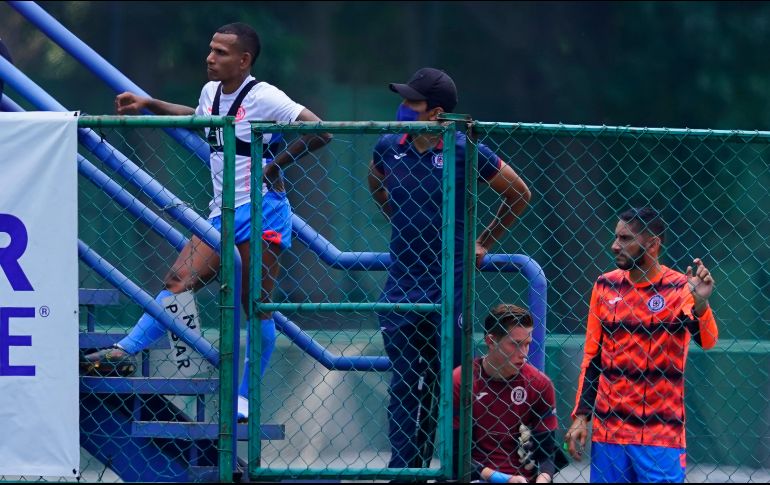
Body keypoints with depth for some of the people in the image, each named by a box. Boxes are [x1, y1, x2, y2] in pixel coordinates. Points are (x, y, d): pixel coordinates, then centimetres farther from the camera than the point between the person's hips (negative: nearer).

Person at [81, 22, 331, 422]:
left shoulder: (263, 97, -11)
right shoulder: (211, 92, 12)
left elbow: (319, 130, -15)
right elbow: (197, 118, 37)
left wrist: (277, 163, -12)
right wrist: (148, 105, 29)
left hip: (261, 213, -7)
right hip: (221, 215, 7)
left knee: (257, 306, -2)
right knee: (178, 281, -7)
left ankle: (245, 397, 3)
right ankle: (126, 351, -12)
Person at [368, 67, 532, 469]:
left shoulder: (465, 151, -9)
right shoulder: (389, 148, 3)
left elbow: (519, 195, 4)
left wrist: (484, 243, 6)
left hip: (449, 284, -4)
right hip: (402, 283, 4)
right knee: (407, 384, 5)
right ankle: (405, 468, 9)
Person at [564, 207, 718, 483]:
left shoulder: (679, 288, -5)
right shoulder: (606, 286, 7)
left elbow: (707, 341, -20)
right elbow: (592, 356, 12)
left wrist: (700, 302, -39)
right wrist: (581, 416, 7)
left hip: (660, 436, -4)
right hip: (607, 430, 4)